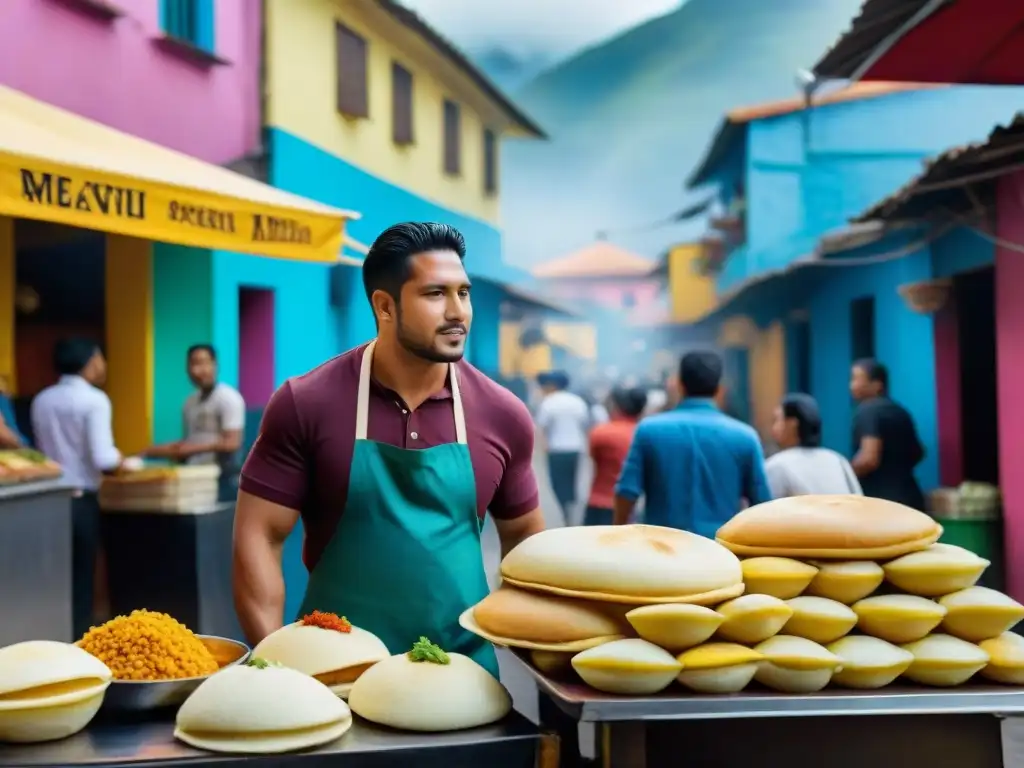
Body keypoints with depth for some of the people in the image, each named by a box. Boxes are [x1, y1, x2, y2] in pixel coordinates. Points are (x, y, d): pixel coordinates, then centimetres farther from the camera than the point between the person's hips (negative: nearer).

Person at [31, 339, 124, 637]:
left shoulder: (41, 400, 8)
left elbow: (44, 449, 15)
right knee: (81, 582, 3)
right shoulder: (94, 399, -11)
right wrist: (118, 459, 1)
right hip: (80, 500, -6)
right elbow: (103, 459, -19)